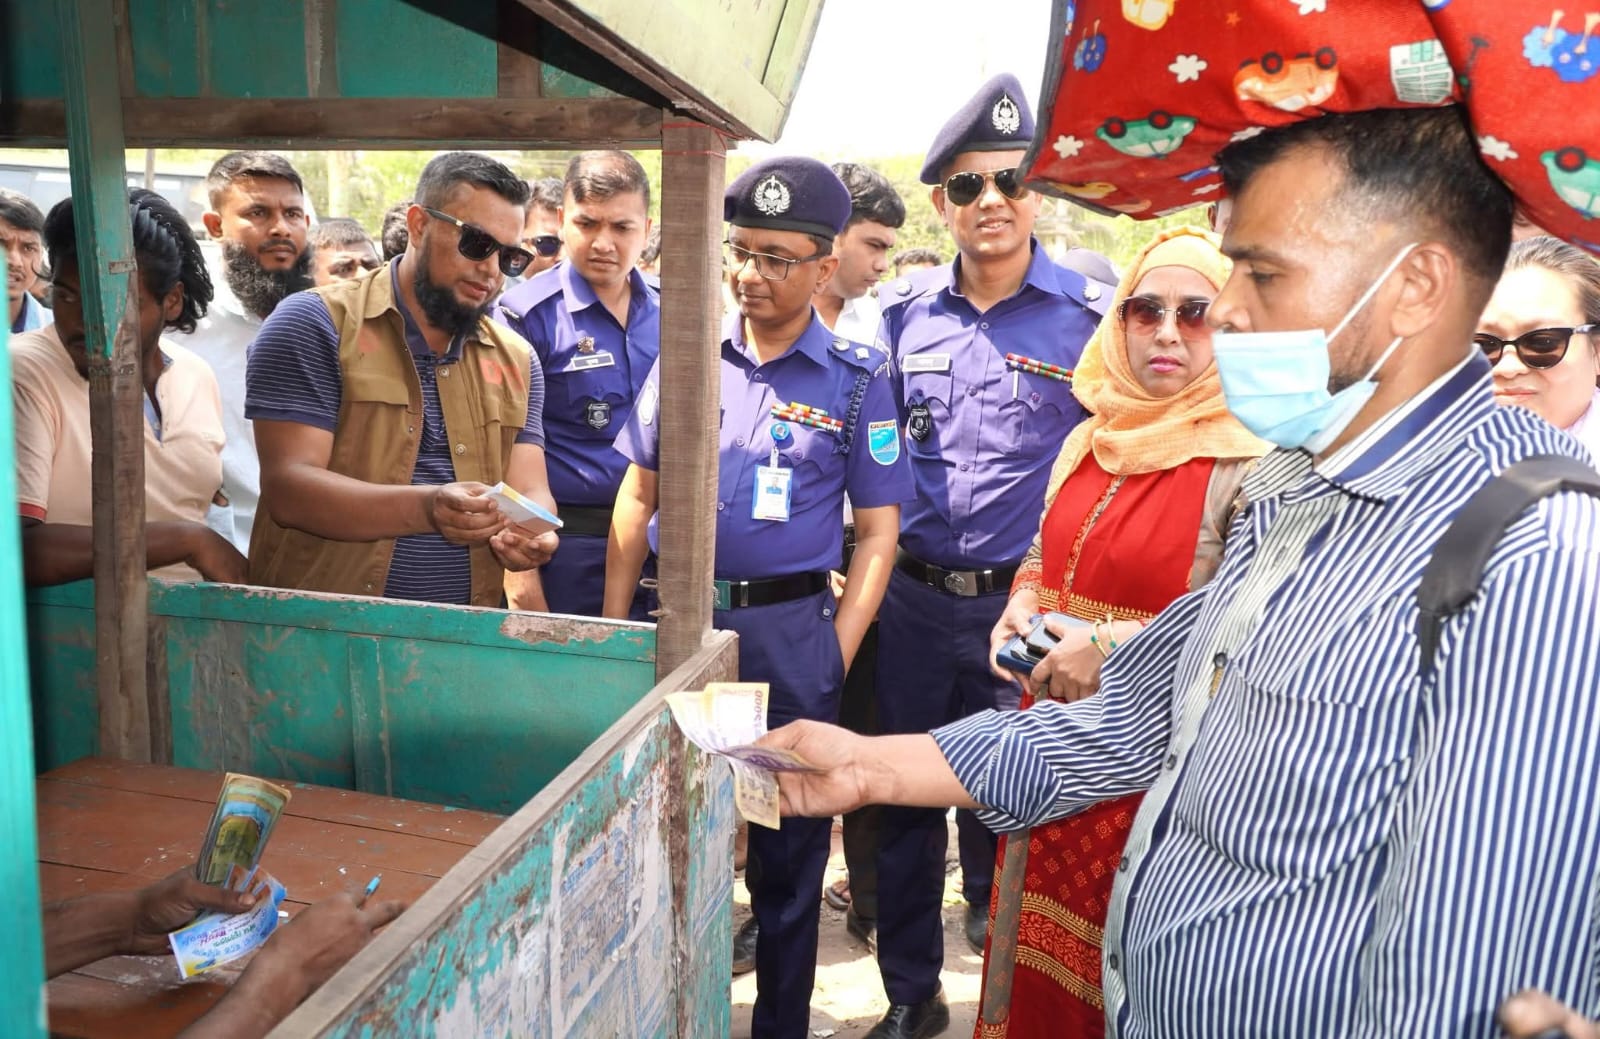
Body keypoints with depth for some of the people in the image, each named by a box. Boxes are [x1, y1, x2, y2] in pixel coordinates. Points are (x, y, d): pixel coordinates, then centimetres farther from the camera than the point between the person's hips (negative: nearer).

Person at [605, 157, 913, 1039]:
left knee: (787, 848, 11)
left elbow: (876, 534, -1)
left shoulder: (856, 380, -1)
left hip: (790, 628, -2)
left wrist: (833, 655, -10)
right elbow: (637, 497, 9)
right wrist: (611, 629, 4)